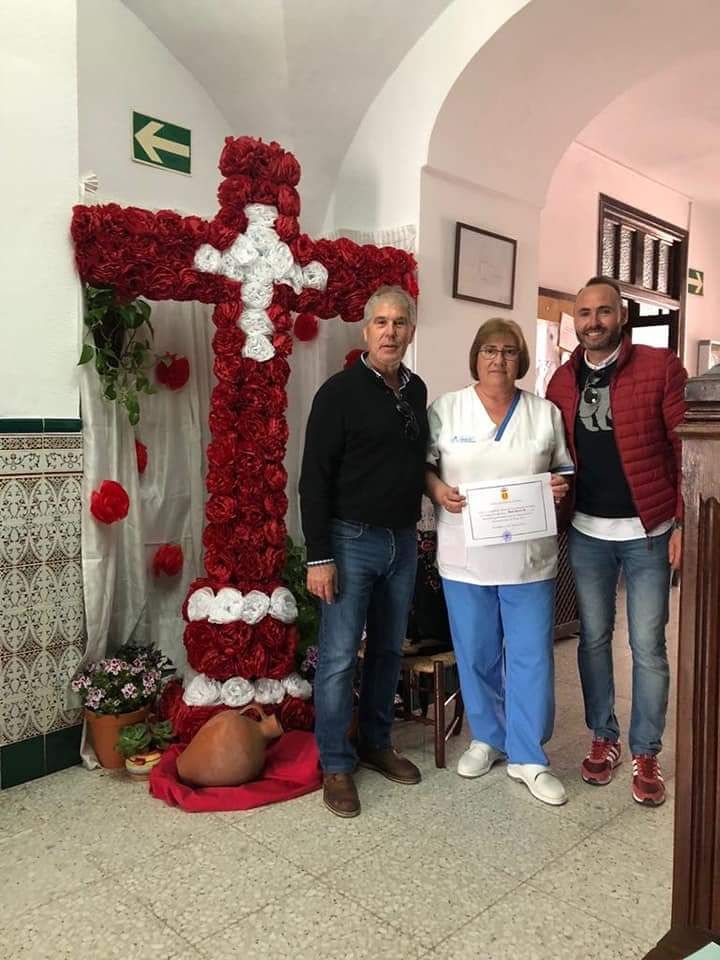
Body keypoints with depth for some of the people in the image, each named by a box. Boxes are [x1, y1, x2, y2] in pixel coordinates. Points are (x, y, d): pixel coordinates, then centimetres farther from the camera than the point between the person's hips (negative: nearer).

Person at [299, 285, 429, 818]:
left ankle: (376, 743, 32)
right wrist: (318, 557, -16)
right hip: (351, 539, -6)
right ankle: (336, 765, 15)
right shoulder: (341, 391, -9)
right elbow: (315, 479, -12)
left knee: (389, 650, 15)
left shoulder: (417, 390, 9)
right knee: (340, 656, 0)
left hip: (403, 540, 6)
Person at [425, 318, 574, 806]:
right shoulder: (446, 408, 2)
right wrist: (438, 489, -14)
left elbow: (566, 468, 13)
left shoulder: (546, 413, 6)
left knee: (532, 655, 3)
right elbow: (423, 463, 5)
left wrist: (562, 486, -8)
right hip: (465, 556, 0)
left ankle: (528, 756, 19)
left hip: (529, 557, 1)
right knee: (476, 654, 11)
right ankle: (487, 738, 33)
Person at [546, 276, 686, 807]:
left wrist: (684, 523, -13)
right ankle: (604, 737, 30)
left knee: (648, 647, 4)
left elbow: (685, 448, -8)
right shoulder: (563, 380, 6)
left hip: (649, 532, -3)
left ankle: (646, 753, 21)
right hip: (587, 533, 4)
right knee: (594, 639, 12)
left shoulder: (660, 367, -6)